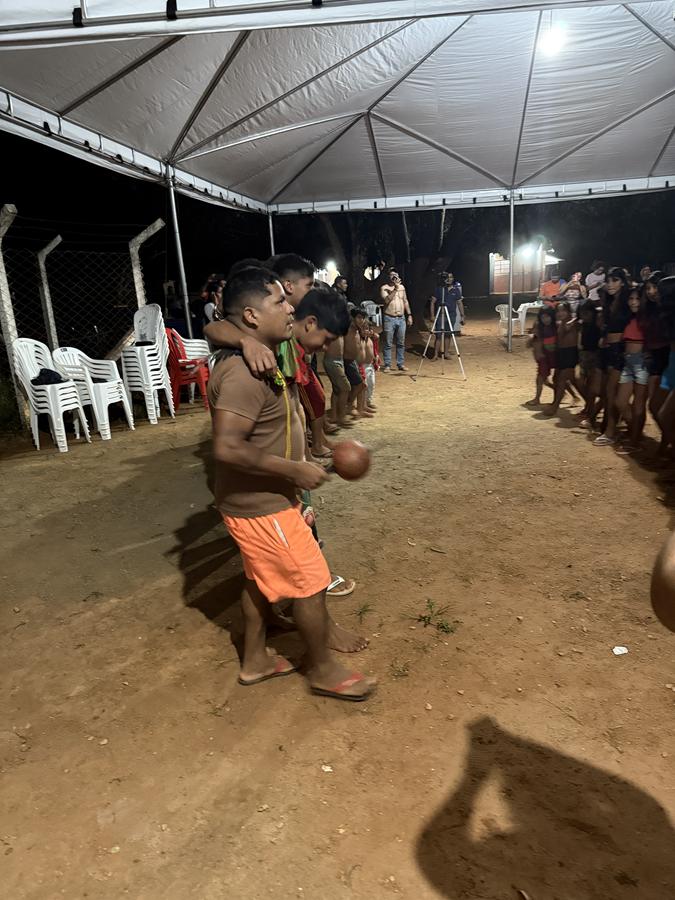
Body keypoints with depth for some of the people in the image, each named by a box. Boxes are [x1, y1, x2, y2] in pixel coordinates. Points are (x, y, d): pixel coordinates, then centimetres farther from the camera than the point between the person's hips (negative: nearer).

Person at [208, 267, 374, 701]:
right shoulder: (245, 372, -27)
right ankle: (324, 669, 27)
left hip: (260, 499, 10)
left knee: (262, 580, 22)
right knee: (311, 583, 5)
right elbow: (227, 448, -33)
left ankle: (256, 661, 40)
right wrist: (293, 469, -25)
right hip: (261, 505, -10)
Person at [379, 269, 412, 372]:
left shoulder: (402, 287, 14)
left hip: (401, 318, 5)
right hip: (389, 319, -4)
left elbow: (405, 301, 18)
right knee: (388, 343, -2)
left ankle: (401, 364, 14)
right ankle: (387, 365, 5)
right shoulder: (384, 288, -2)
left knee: (401, 343, 7)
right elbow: (386, 300, -17)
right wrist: (395, 289, -19)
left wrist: (409, 315, 12)